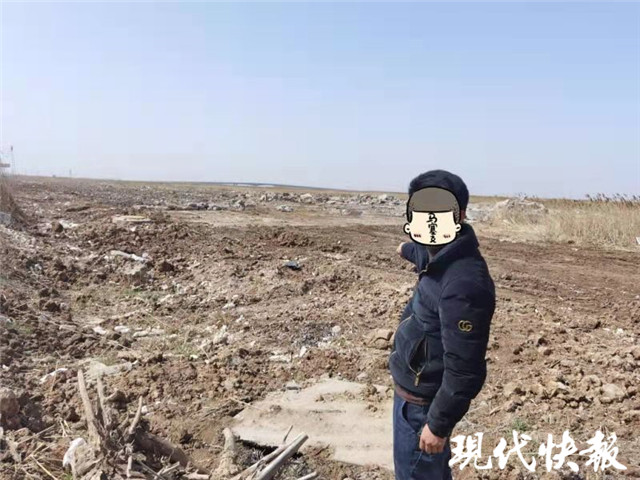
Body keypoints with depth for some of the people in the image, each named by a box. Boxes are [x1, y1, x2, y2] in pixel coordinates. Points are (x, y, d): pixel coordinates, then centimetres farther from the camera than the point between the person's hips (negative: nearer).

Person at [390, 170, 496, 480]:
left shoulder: (463, 282, -32)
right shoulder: (442, 255, -1)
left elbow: (463, 369, -30)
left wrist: (438, 423, -22)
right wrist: (408, 249, 50)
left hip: (422, 399, -9)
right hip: (418, 388, 9)